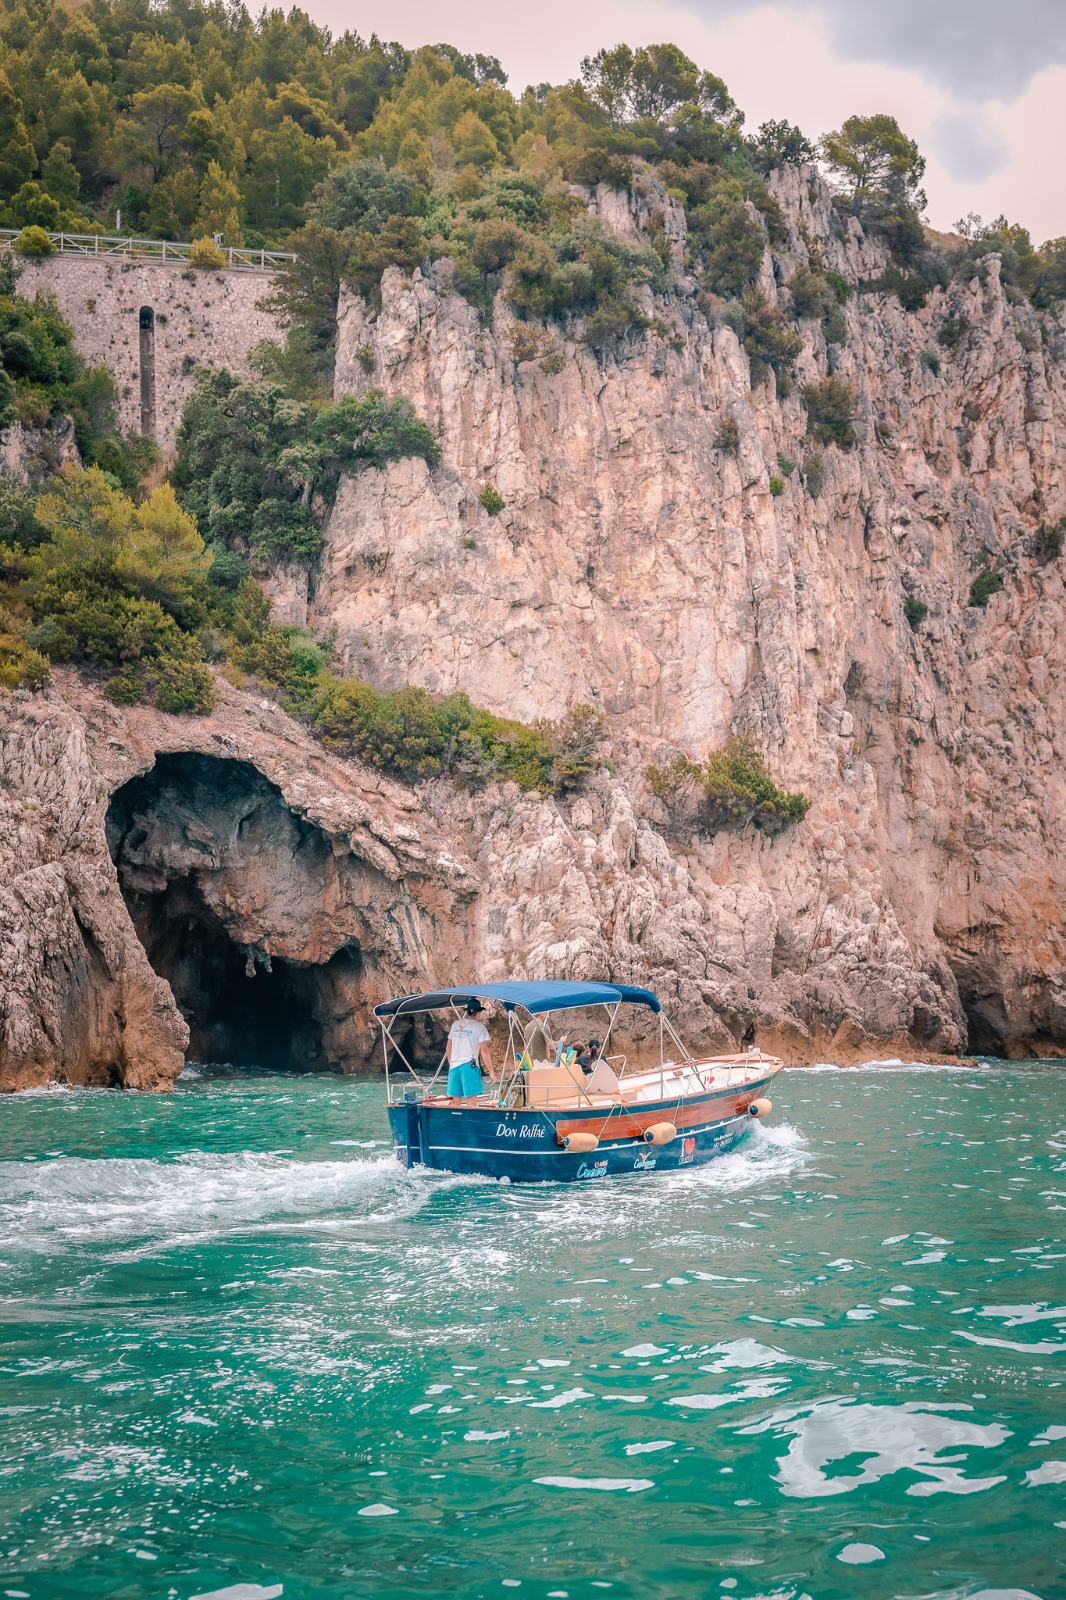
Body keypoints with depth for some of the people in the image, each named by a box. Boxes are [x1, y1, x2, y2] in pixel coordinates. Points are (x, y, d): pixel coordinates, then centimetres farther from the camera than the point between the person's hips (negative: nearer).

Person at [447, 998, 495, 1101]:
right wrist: (491, 1072, -5)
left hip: (454, 1065, 5)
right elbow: (484, 1051, -8)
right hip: (469, 1065, -5)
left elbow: (449, 1047, 19)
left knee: (456, 1099, 9)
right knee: (472, 1097, -7)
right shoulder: (479, 1027, -3)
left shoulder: (455, 1024, 13)